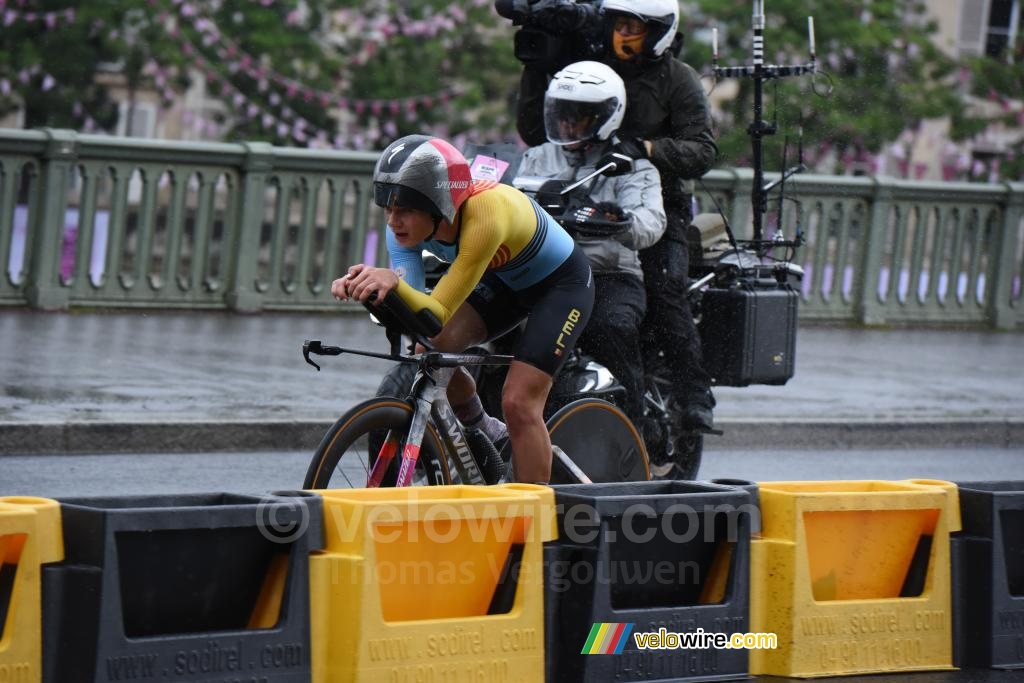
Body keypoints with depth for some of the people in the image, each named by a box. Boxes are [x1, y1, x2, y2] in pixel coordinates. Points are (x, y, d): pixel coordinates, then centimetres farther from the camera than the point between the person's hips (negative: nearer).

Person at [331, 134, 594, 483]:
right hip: (504, 280, 6)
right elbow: (417, 314, -28)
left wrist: (394, 282, -58)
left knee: (519, 403, -17)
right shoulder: (410, 222, -21)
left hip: (562, 284, -6)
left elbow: (440, 313, -40)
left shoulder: (486, 212, -39)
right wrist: (366, 287, -47)